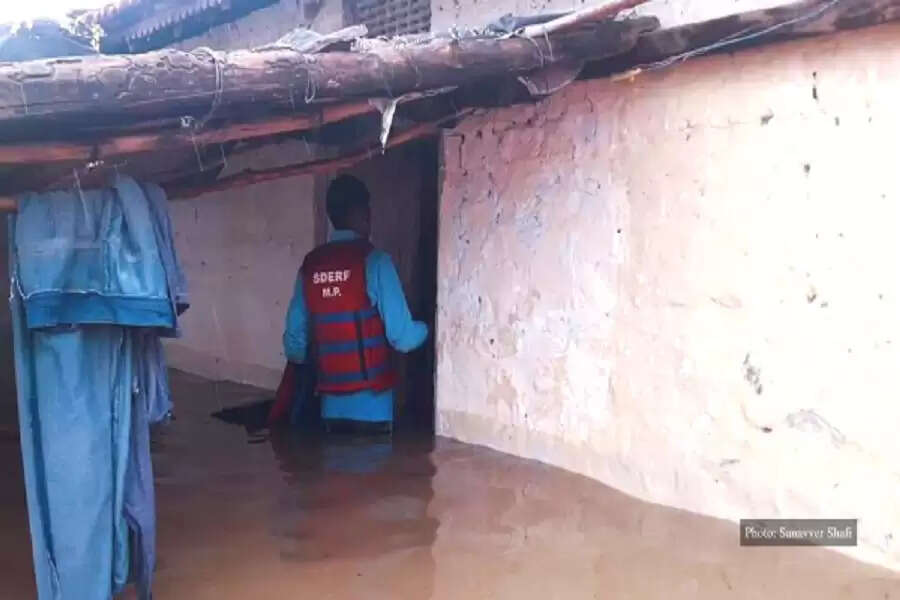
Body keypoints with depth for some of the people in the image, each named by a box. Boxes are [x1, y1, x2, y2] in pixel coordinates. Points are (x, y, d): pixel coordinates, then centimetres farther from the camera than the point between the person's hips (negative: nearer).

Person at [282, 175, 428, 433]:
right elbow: (402, 337, -14)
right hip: (371, 403, -5)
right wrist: (429, 328, 8)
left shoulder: (310, 265, 4)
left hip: (331, 403, 5)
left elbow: (294, 341, 7)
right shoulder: (373, 260, -10)